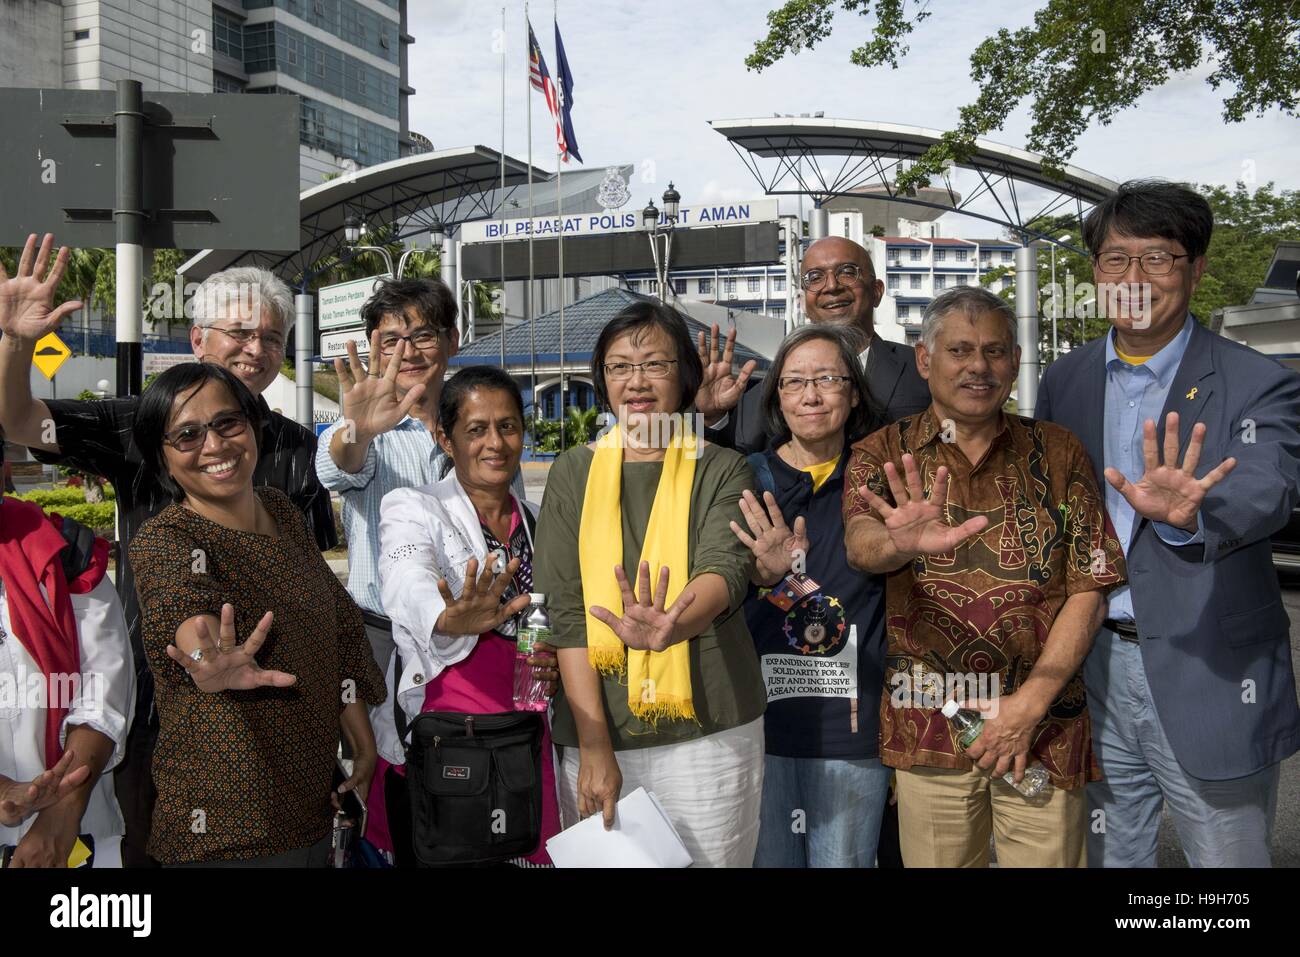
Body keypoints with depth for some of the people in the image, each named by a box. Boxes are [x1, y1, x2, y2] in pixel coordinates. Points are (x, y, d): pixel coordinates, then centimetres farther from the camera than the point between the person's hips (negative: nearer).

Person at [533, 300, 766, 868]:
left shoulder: (722, 471, 0)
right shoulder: (574, 472, 3)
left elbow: (725, 570, -18)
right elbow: (565, 609, -3)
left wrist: (672, 627, -41)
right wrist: (594, 746, -11)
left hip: (708, 734, -1)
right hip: (594, 731, 1)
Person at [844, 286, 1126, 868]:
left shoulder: (1058, 453, 5)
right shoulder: (882, 454, 2)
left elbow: (1090, 588, 0)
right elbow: (860, 542, -18)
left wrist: (1030, 702, -10)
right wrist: (901, 544, -42)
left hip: (1044, 723, 1)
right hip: (927, 727, 0)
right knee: (936, 861, 9)